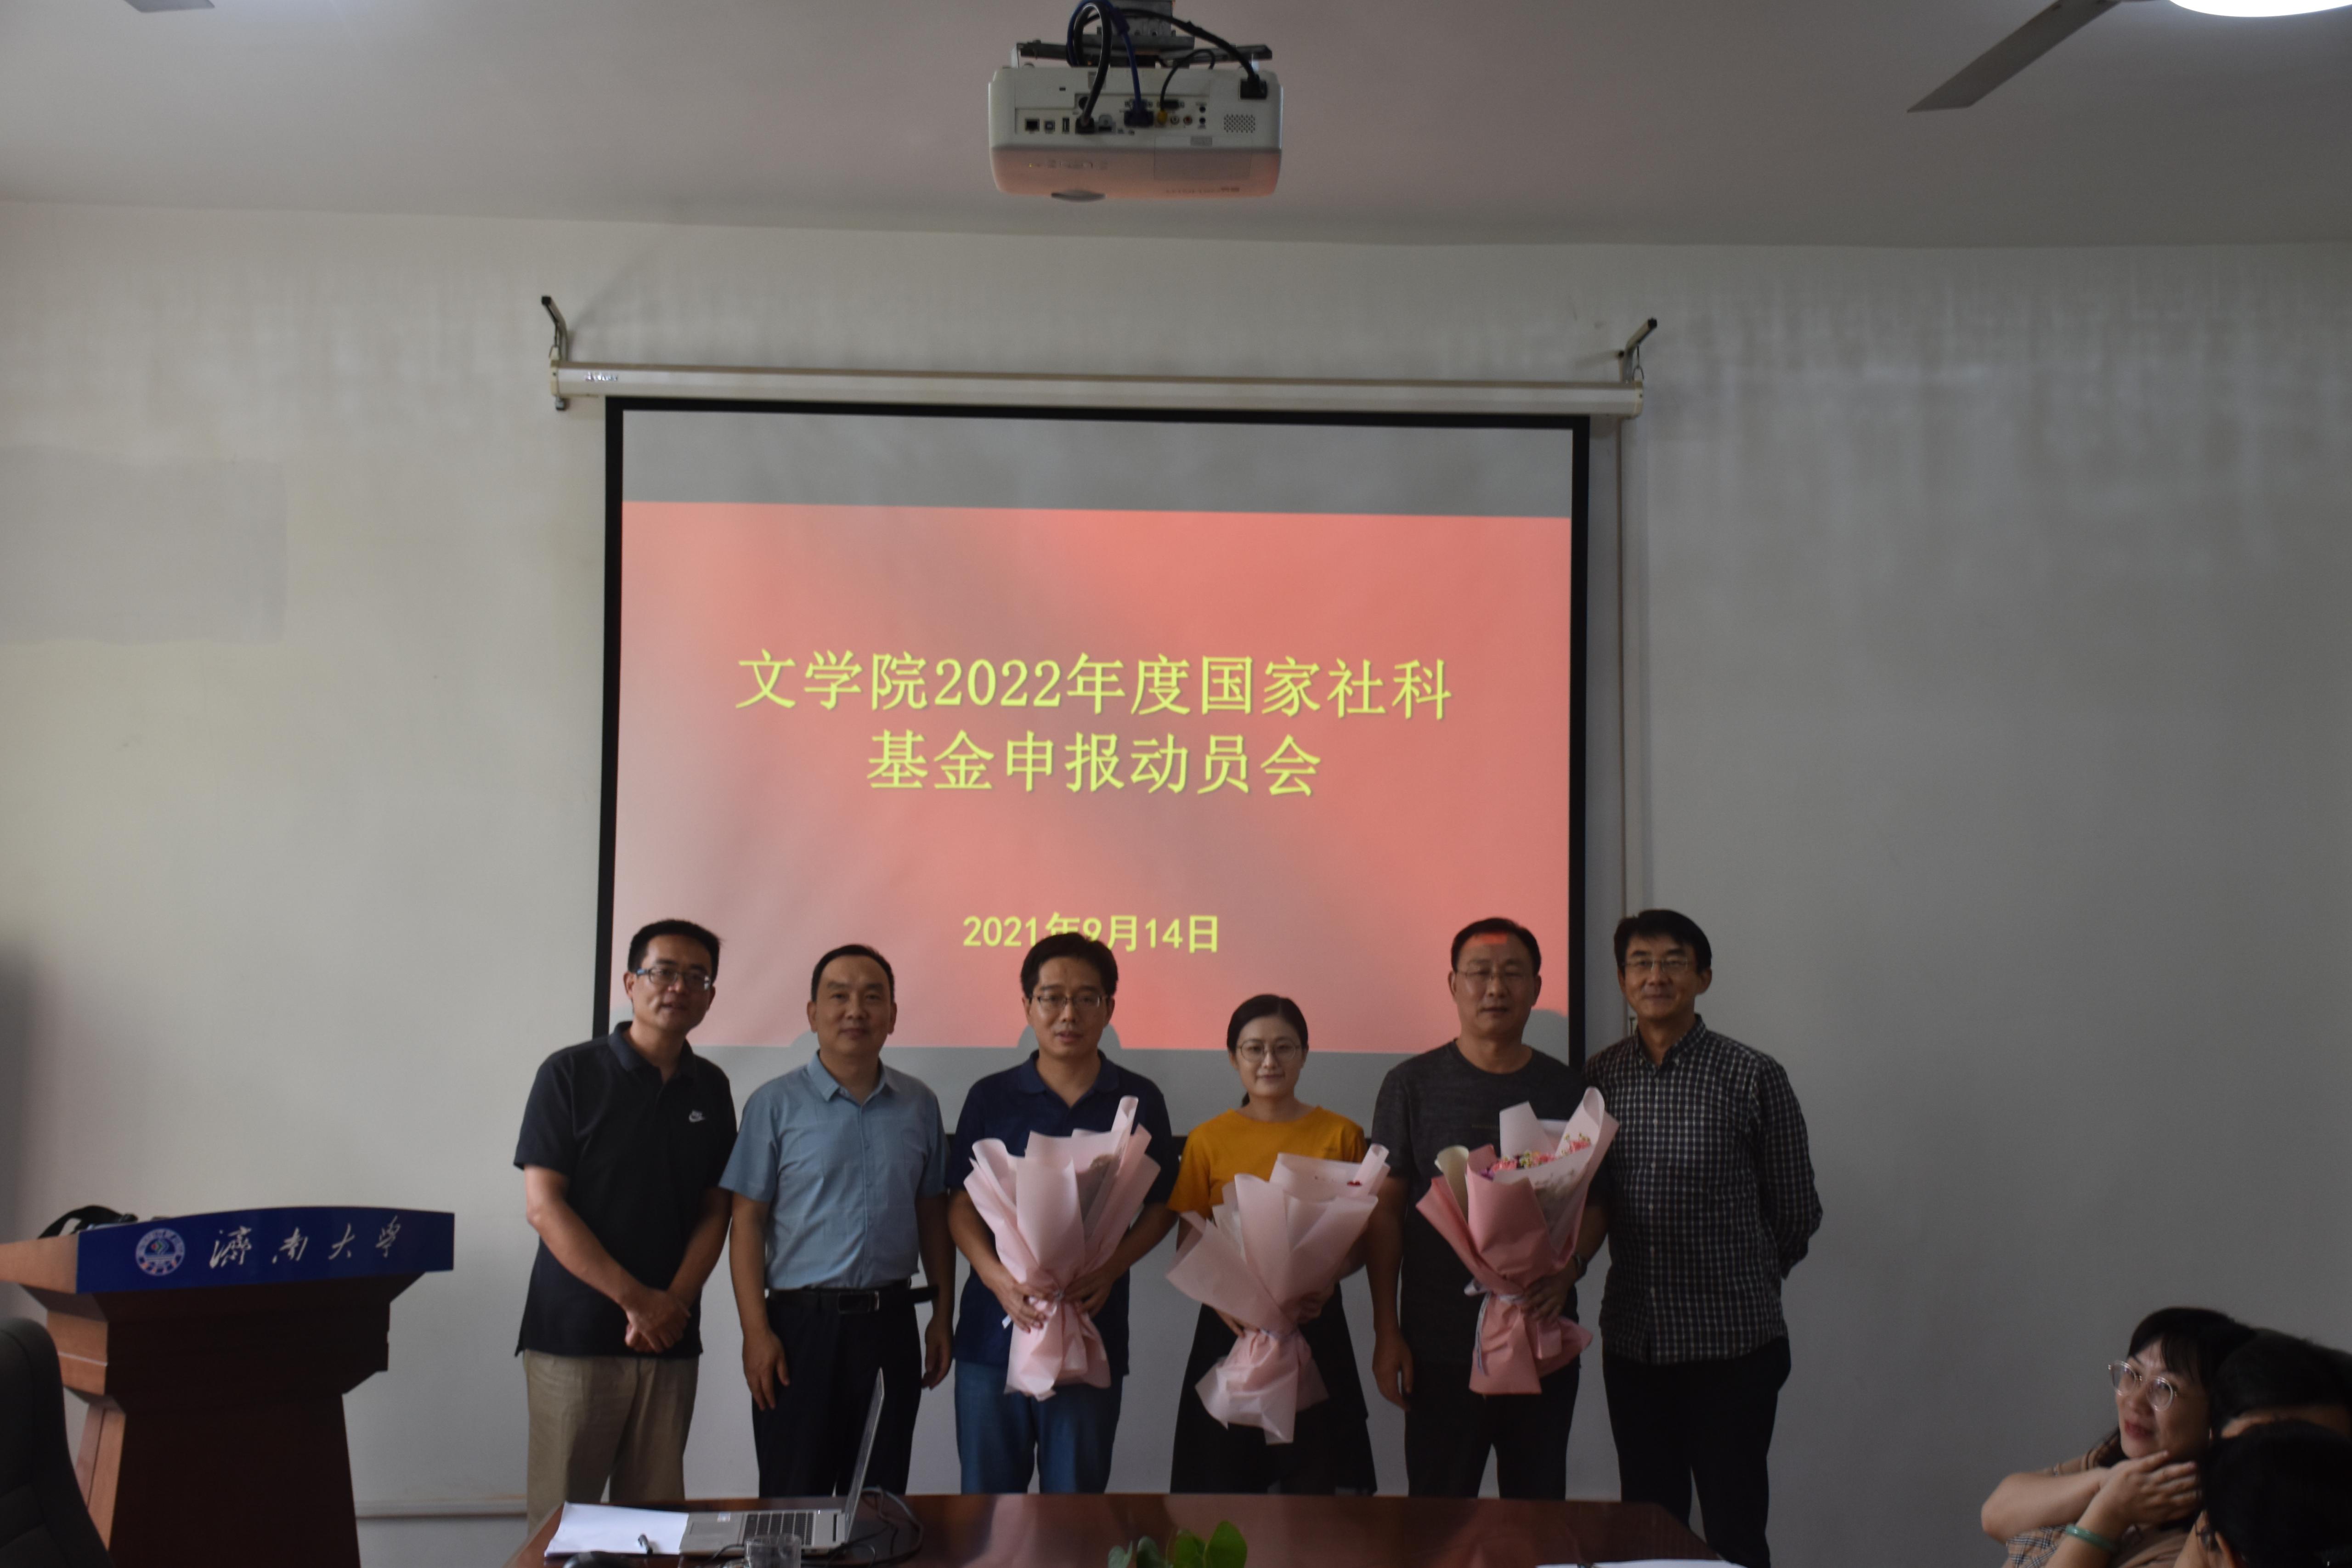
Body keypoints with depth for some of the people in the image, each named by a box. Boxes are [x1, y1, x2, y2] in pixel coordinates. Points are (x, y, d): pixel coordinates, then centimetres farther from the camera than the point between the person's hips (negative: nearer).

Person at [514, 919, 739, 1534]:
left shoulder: (711, 1089, 10)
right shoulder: (571, 1073, -2)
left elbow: (714, 1211, 10)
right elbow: (543, 1207, -7)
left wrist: (673, 1303, -8)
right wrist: (635, 1299, -12)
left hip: (671, 1338, 3)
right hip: (575, 1334, -3)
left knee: (655, 1512, 4)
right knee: (561, 1511, -2)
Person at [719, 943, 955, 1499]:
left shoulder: (919, 1105, 8)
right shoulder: (776, 1104, -2)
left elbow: (932, 1215, 14)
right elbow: (748, 1222, -3)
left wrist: (943, 1316, 9)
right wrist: (756, 1330, -10)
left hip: (891, 1321, 3)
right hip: (802, 1322, -3)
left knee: (880, 1499, 11)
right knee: (793, 1502, 1)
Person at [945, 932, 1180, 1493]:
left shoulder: (1139, 1101, 3)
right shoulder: (991, 1098, 3)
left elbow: (1160, 1208, 7)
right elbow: (962, 1205, 4)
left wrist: (1110, 1270, -11)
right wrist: (996, 1276, -14)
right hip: (993, 1330, 0)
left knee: (1076, 1499, 6)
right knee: (987, 1495, 7)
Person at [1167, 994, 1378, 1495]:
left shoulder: (1341, 1135, 2)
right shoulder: (1208, 1141, 2)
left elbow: (1362, 1239, 5)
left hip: (1314, 1324, 0)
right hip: (1231, 1327, 0)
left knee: (1313, 1479, 3)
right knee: (1228, 1477, 4)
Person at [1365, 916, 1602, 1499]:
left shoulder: (1568, 1089, 7)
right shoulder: (1414, 1085, 0)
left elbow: (1596, 1202, 11)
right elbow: (1385, 1210, 1)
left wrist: (1569, 1268, -9)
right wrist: (1386, 1331, -4)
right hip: (1442, 1346, -2)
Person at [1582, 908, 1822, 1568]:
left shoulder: (1753, 1078, -6)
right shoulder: (1600, 1078, 4)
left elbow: (1796, 1213, 2)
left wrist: (1743, 1282, 8)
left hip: (1732, 1345, -3)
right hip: (1632, 1342, 4)